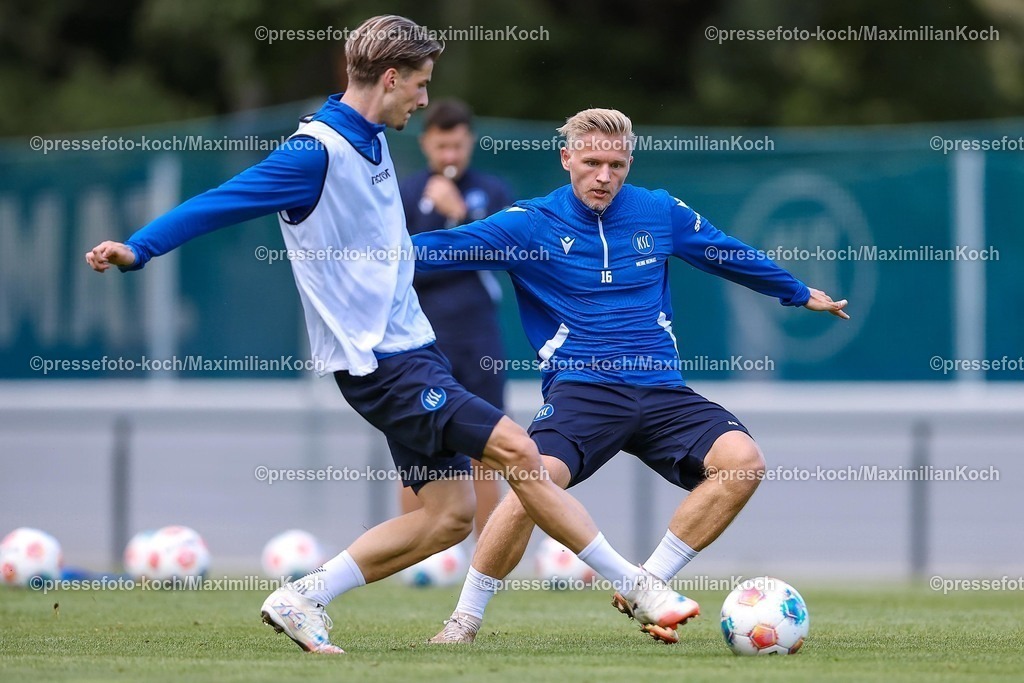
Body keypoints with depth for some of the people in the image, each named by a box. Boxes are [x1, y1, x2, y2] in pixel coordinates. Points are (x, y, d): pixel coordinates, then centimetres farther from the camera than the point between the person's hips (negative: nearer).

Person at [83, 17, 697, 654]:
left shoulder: (370, 142, 10)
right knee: (516, 450, -13)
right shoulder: (318, 152, -17)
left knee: (449, 513, 5)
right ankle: (633, 583, -5)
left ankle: (303, 599, 11)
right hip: (379, 361, -10)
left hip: (411, 347, 10)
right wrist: (137, 250, -28)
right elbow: (220, 203, -19)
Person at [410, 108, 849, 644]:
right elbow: (443, 248, -5)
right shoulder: (530, 224, 1)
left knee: (743, 461, -20)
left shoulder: (660, 213, 11)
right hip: (581, 389, -4)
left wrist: (800, 294, 38)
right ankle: (465, 619, -11)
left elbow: (730, 255, 27)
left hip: (660, 392, 4)